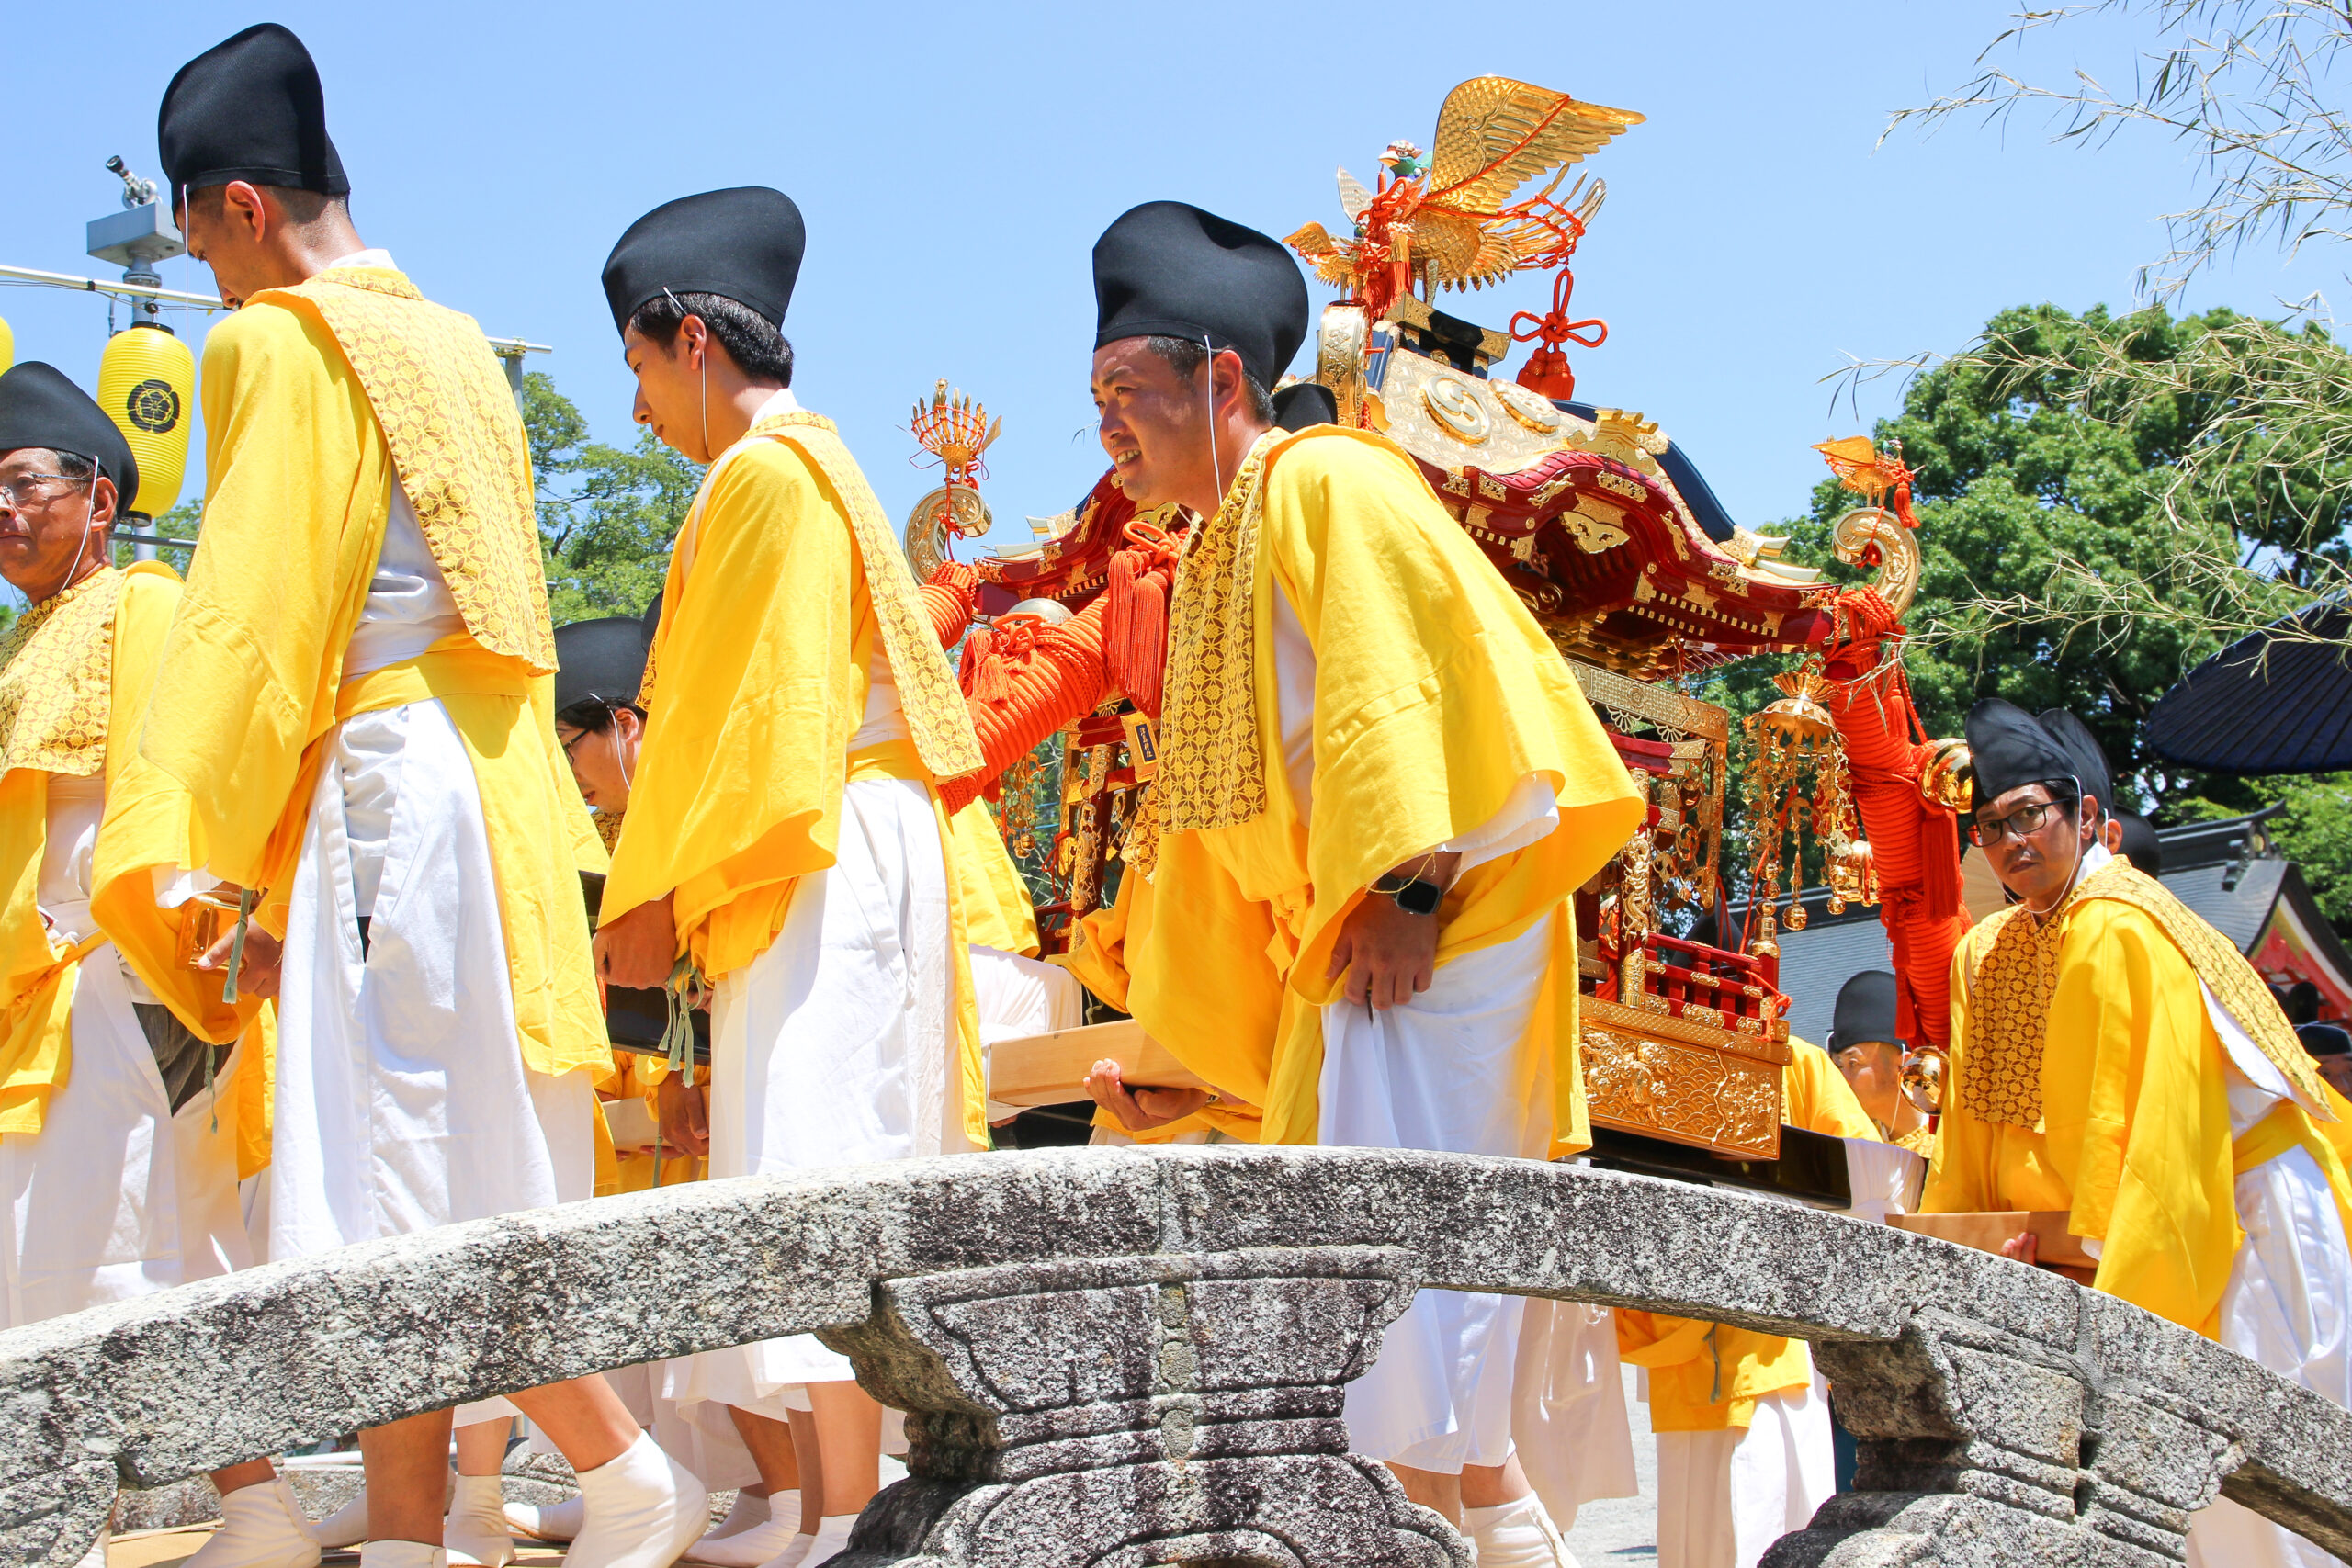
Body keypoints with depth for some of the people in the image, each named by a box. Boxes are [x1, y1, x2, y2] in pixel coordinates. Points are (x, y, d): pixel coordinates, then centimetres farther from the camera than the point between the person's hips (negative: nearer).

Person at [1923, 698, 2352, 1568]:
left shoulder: (2122, 930, -19)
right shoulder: (1987, 955, 6)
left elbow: (2163, 1122, -23)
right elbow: (1972, 1140, 10)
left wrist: (2112, 1274, -23)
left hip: (2245, 1214, -8)